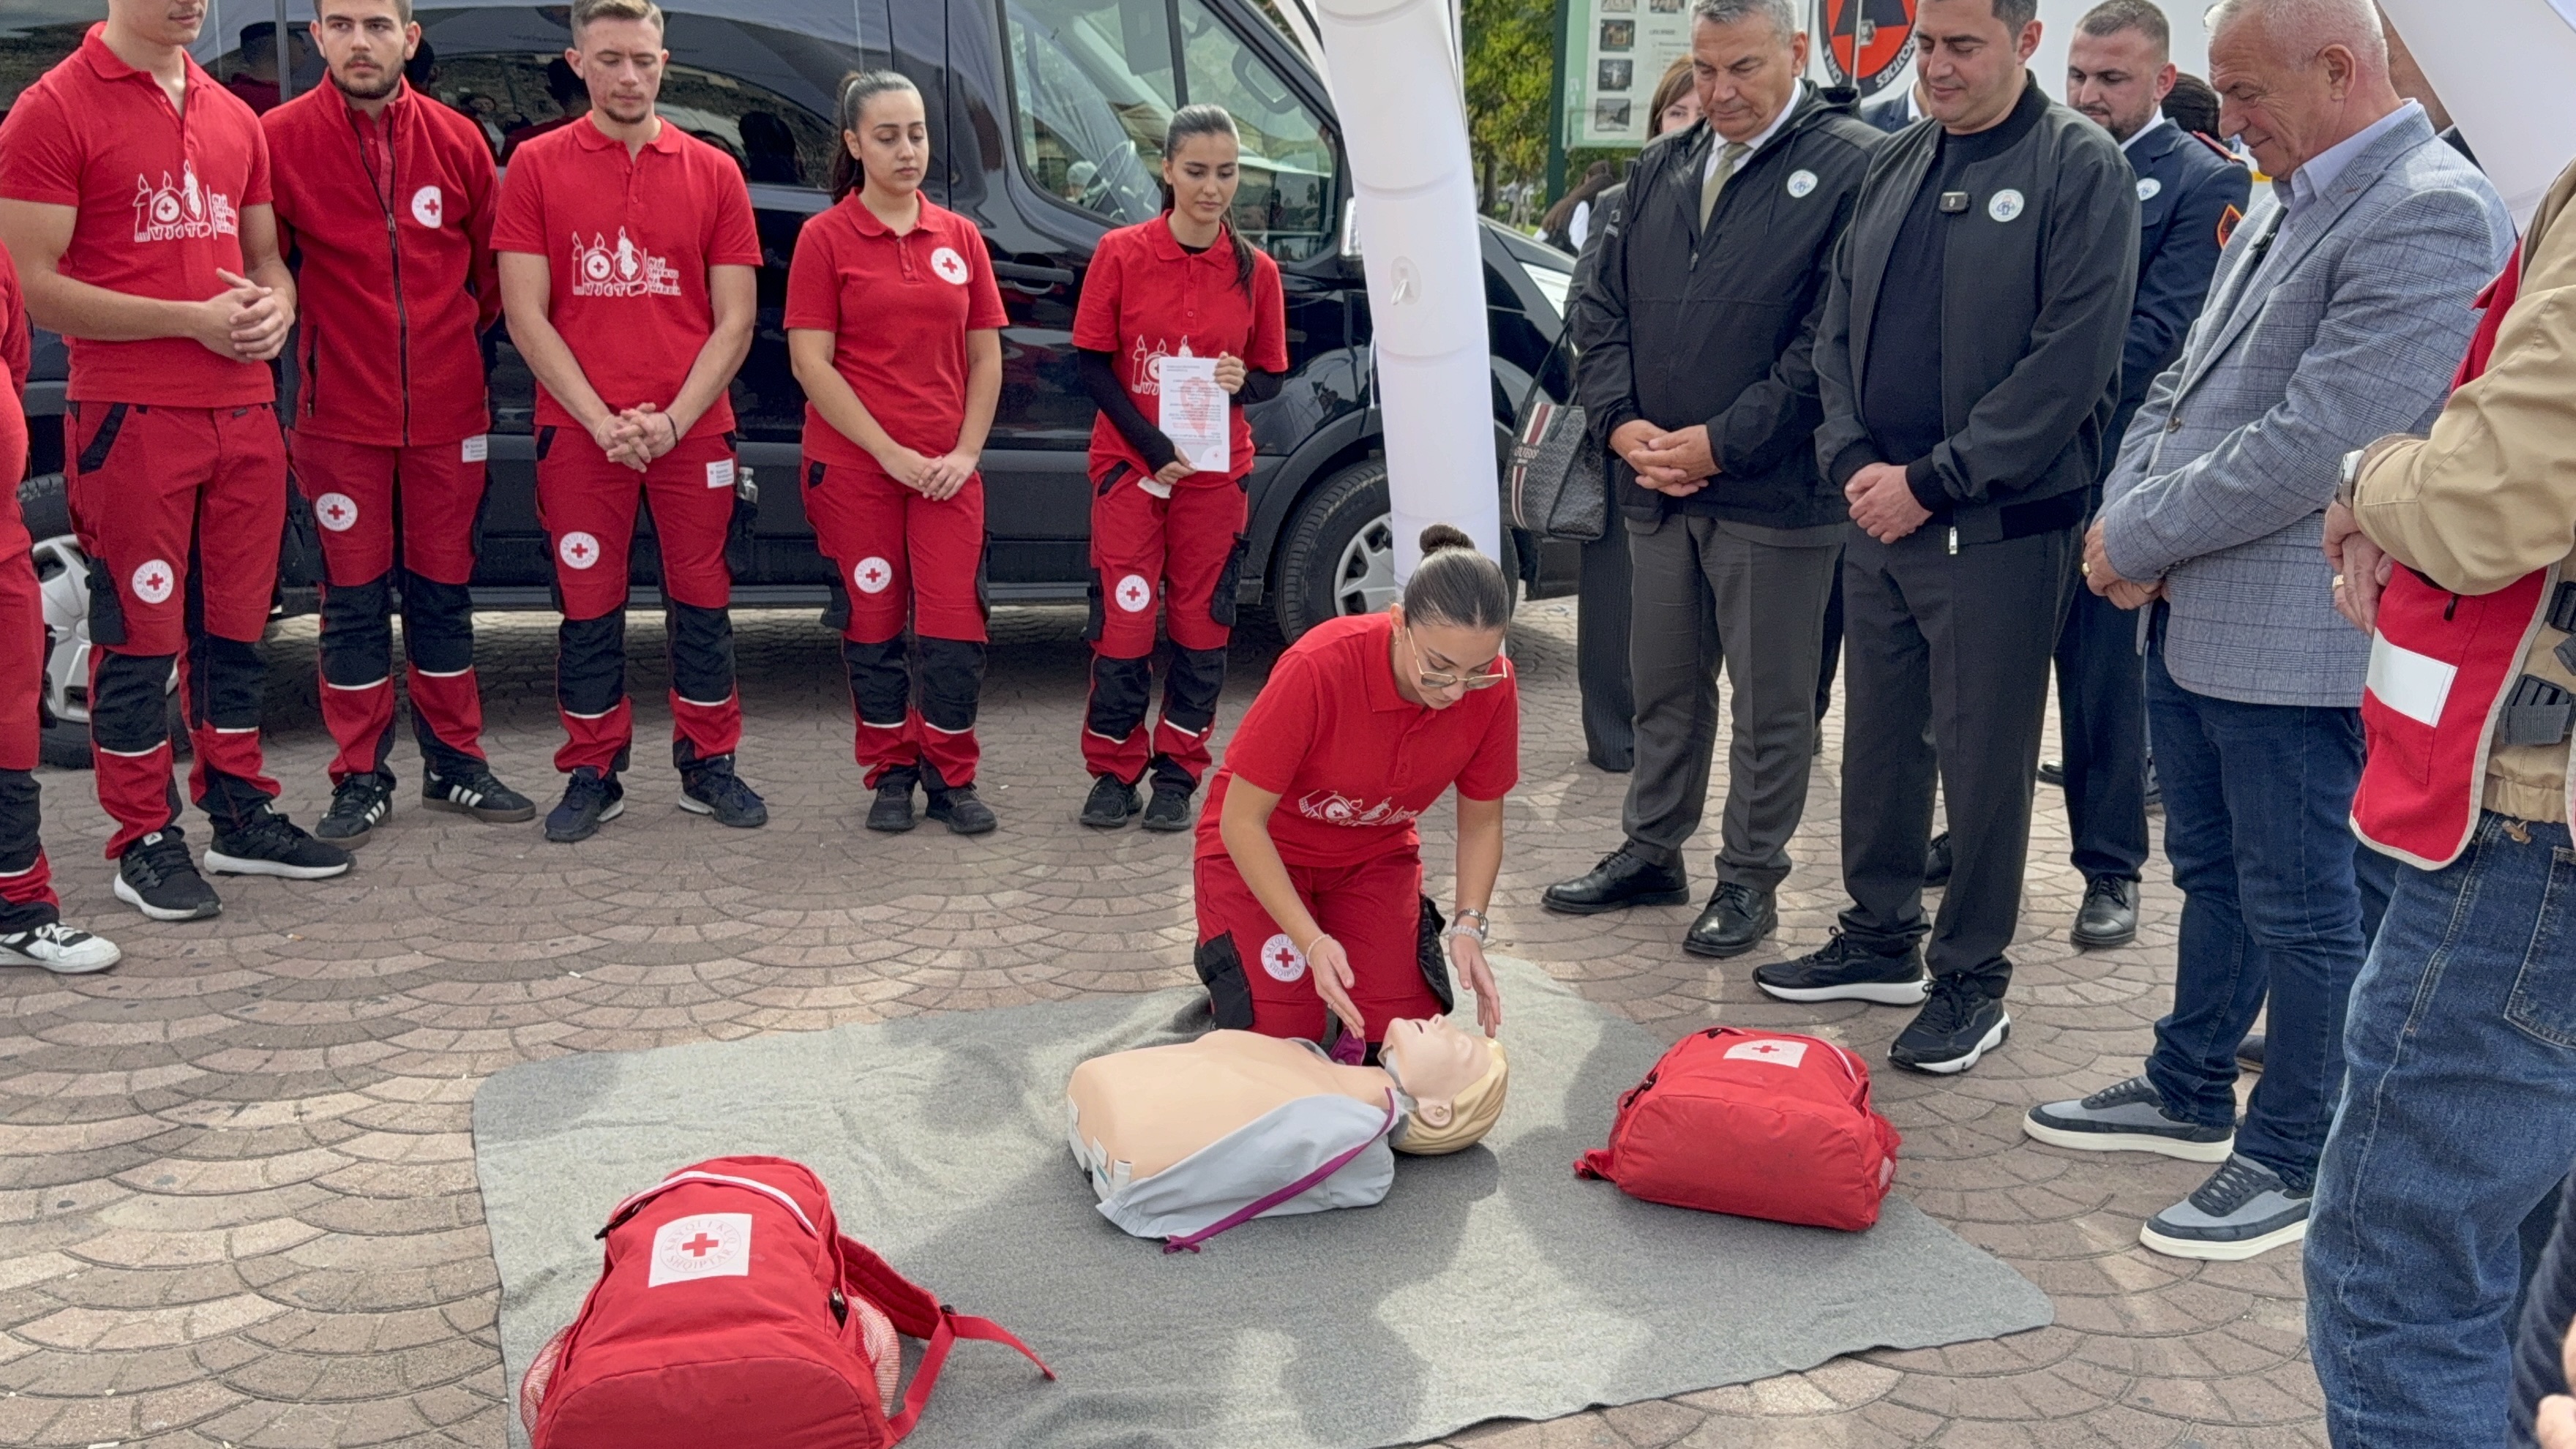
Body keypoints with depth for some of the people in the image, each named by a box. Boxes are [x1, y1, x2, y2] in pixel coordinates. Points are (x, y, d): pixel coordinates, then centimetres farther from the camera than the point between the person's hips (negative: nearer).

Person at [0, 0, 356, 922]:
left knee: (235, 625, 13)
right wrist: (192, 319, -16)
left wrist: (276, 304, 0)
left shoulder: (233, 118, 15)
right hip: (131, 420, -6)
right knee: (141, 635, 1)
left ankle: (240, 814, 24)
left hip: (245, 410, 6)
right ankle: (146, 843, 10)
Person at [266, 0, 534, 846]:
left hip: (447, 413, 2)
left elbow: (492, 268, 14)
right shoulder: (282, 139, -5)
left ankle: (454, 765, 20)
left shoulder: (456, 141, 3)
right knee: (355, 598, 4)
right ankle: (362, 778, 13)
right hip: (341, 415, -2)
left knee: (442, 590, 10)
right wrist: (322, 341, 1)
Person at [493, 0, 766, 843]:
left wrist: (673, 419, -8)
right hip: (578, 429, -1)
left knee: (702, 601, 6)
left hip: (692, 428, 1)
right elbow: (525, 316, -1)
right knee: (589, 607, 5)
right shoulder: (537, 167, 4)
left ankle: (708, 767, 18)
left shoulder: (713, 173, 7)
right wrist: (601, 420, -10)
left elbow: (734, 321, 4)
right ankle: (592, 775, 16)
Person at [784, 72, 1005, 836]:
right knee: (874, 623, 6)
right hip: (852, 467, -2)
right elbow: (811, 362, -6)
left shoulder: (960, 238, 9)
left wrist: (965, 451, -2)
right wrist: (891, 452, -11)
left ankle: (952, 778, 14)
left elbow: (986, 357, 11)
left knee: (955, 625, -1)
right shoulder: (826, 238, -1)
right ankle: (891, 774, 19)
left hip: (947, 469, 2)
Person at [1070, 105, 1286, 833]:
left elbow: (1271, 374, 9)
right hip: (1130, 465, -2)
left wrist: (1242, 382, -15)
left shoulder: (1254, 270, 2)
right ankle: (1114, 772, 13)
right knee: (1124, 623, -2)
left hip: (1216, 473, 2)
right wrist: (1152, 446, -13)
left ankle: (1178, 773, 18)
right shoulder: (1122, 253, -4)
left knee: (1201, 624, 6)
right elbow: (1092, 365, -3)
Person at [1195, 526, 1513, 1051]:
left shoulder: (1492, 687, -22)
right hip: (1263, 848, -3)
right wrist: (1312, 942, -31)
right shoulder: (1319, 668, -35)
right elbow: (1241, 821, -26)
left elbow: (1481, 822, -5)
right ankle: (1224, 951, 16)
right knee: (1280, 1032, -14)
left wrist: (1469, 928, -20)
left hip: (1376, 852, 4)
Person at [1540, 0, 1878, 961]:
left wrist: (1720, 443, -15)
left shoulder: (1851, 168, -9)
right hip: (1655, 486, 6)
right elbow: (1606, 306, 13)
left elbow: (1837, 340, -15)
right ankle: (1651, 853, 32)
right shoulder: (1662, 170, 12)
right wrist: (1622, 422, -3)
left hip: (1775, 493, -6)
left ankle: (1751, 879, 19)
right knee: (1664, 689, 18)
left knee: (1771, 705, 6)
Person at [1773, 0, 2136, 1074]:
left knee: (1983, 756, 2)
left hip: (1999, 529, -6)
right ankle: (1879, 942, 30)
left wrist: (1931, 483, -15)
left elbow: (2071, 360, -15)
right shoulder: (1895, 166, 11)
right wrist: (1852, 461, -3)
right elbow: (1838, 330, 14)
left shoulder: (2080, 168, -8)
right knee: (1878, 736, 15)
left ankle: (1971, 981, 16)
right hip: (1876, 513, 6)